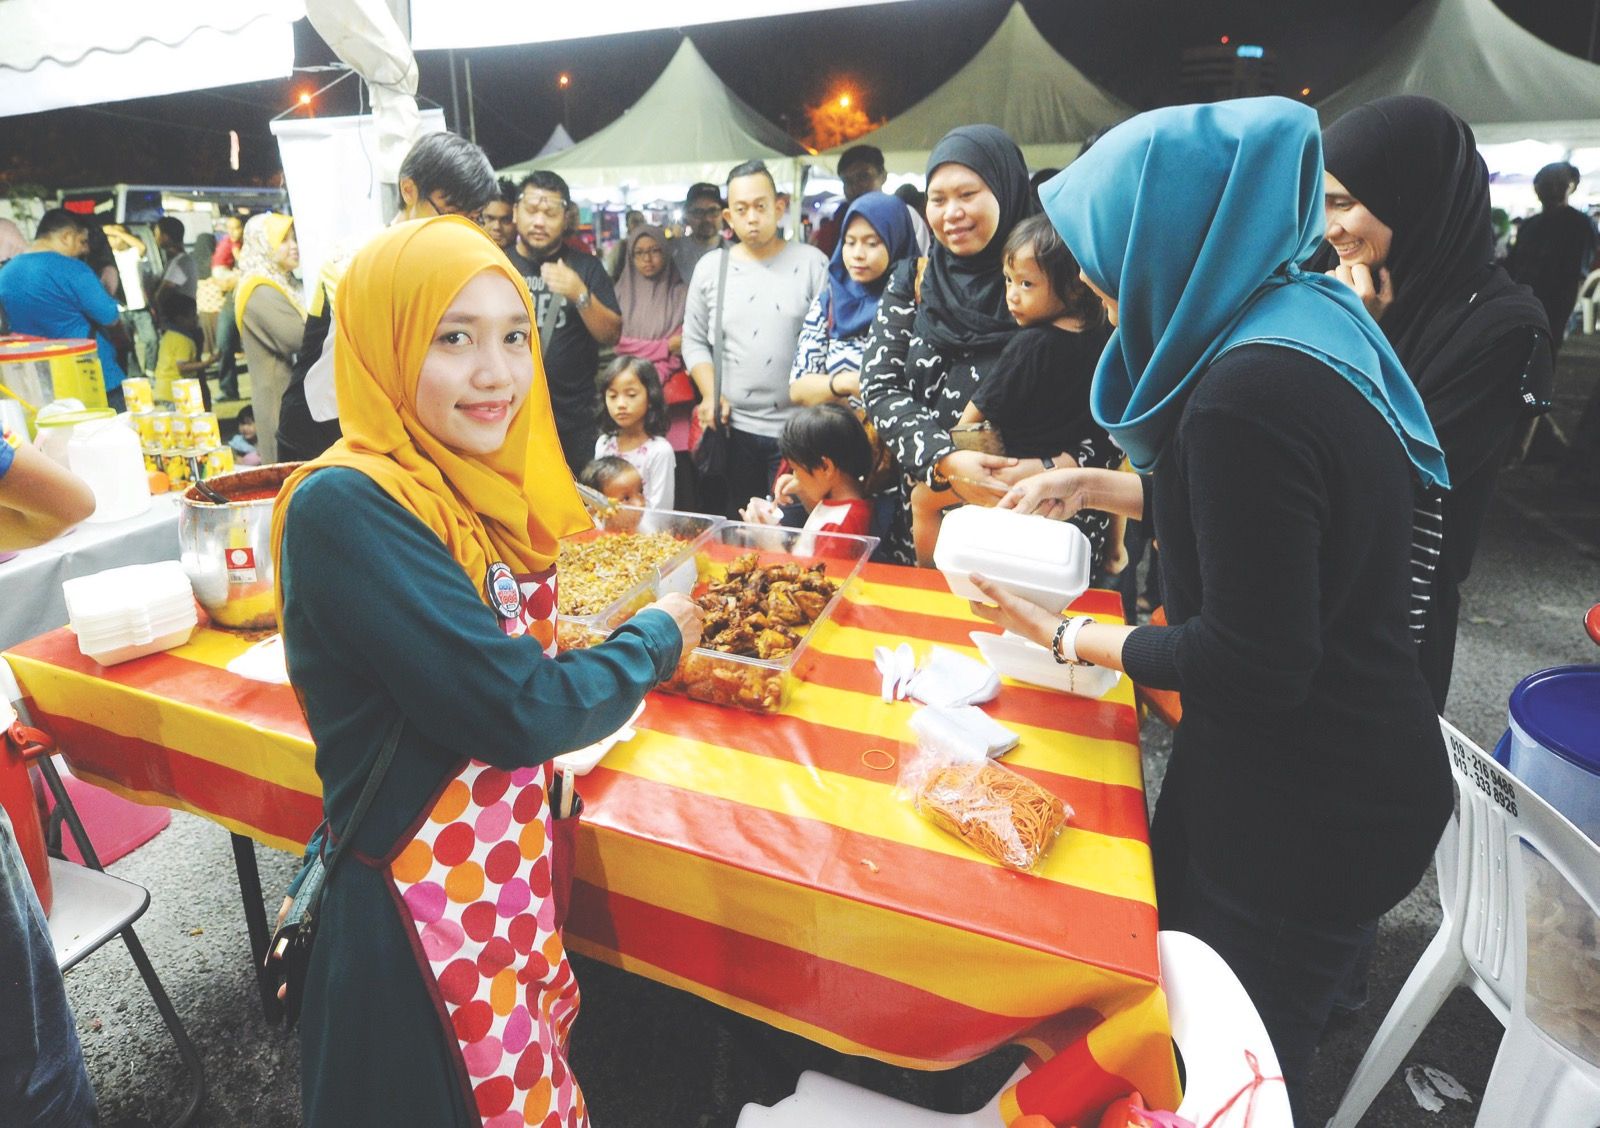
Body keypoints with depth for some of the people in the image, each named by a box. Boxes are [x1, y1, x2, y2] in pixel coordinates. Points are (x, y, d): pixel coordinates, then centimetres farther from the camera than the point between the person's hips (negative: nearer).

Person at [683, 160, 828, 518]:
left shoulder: (812, 263, -1)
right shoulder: (710, 268, 8)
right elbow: (694, 340, 13)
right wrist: (710, 395, -2)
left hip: (798, 430, -2)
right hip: (734, 427, 3)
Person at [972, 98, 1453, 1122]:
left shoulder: (1250, 392, -29)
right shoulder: (1299, 316, 2)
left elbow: (1253, 664, -25)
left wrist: (1068, 637, -14)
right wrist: (1092, 485, 12)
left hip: (1309, 806, -9)